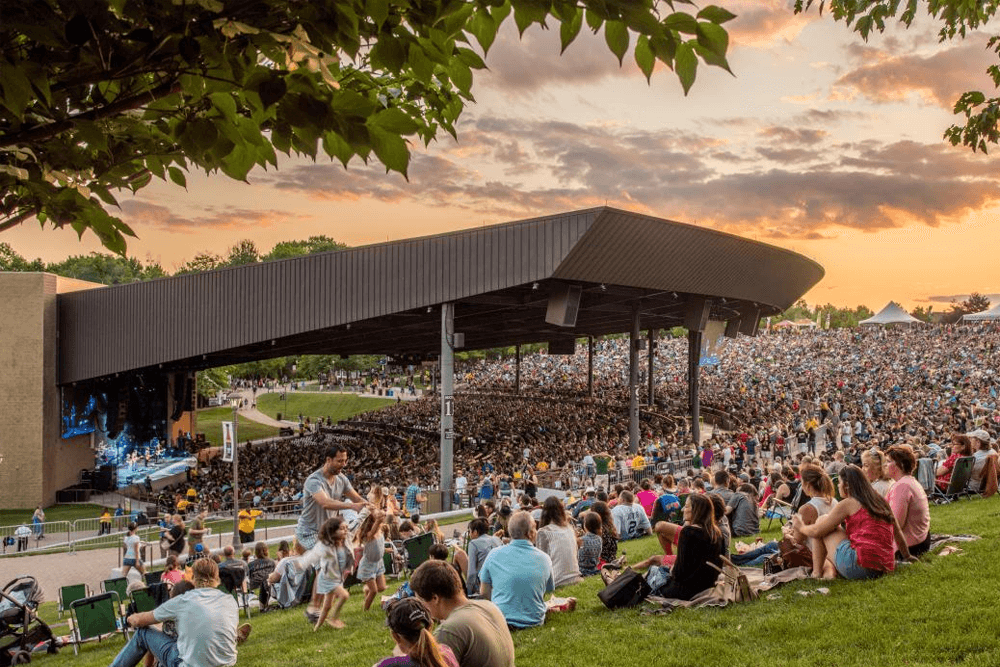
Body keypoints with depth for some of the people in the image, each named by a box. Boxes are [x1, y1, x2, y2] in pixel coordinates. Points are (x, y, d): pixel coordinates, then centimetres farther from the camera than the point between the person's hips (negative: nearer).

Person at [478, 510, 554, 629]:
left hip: (500, 621, -1)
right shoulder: (544, 558, -4)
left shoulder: (494, 555, -6)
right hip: (534, 621, 1)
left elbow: (484, 592, 4)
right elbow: (549, 590, 10)